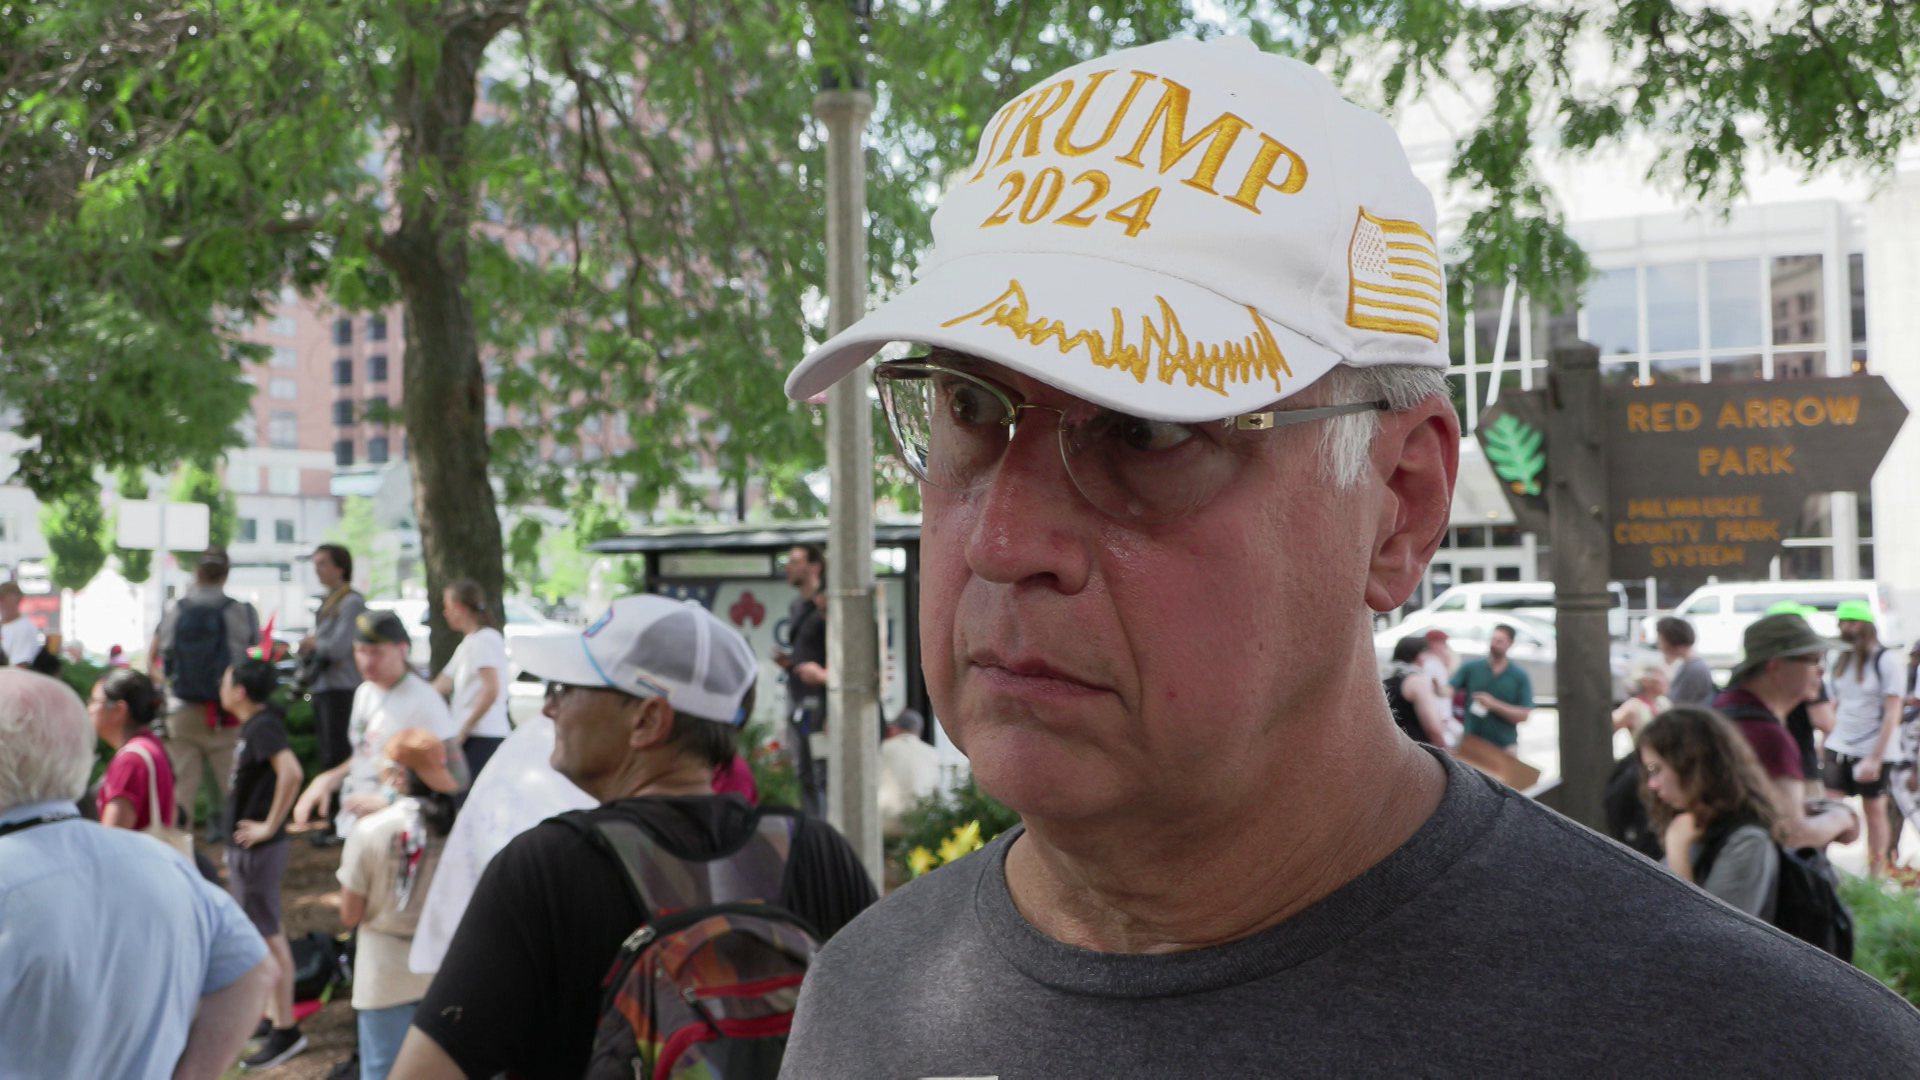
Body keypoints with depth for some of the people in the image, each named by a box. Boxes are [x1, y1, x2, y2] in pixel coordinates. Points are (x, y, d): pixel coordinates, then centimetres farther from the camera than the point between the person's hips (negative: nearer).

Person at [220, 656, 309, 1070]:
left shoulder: (262, 727, -20)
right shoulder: (256, 724, 8)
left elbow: (290, 772, -36)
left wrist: (269, 825, -27)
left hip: (256, 849, -10)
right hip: (246, 847, 10)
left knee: (268, 937, -3)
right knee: (268, 932, 17)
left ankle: (285, 1031, 4)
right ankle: (274, 1016, 29)